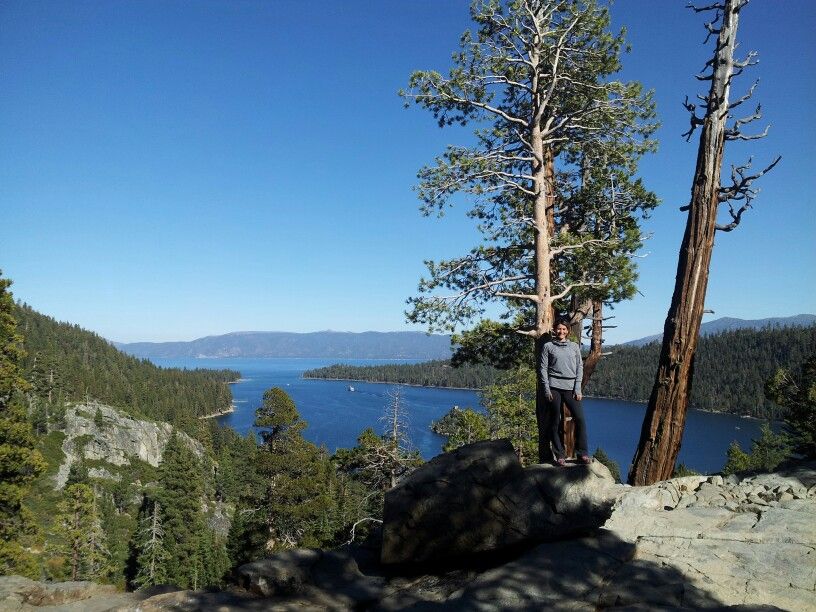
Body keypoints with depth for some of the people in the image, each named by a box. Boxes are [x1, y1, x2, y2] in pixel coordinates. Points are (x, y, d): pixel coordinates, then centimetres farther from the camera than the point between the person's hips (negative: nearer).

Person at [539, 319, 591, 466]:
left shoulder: (575, 346, 13)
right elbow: (543, 368, 3)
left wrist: (578, 388, -1)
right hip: (554, 387, -2)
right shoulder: (548, 346, 6)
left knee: (580, 419, -8)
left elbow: (580, 367, 9)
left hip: (571, 387, 2)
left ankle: (582, 454, 2)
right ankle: (559, 455, 9)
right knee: (554, 422, 1)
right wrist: (547, 389, -5)